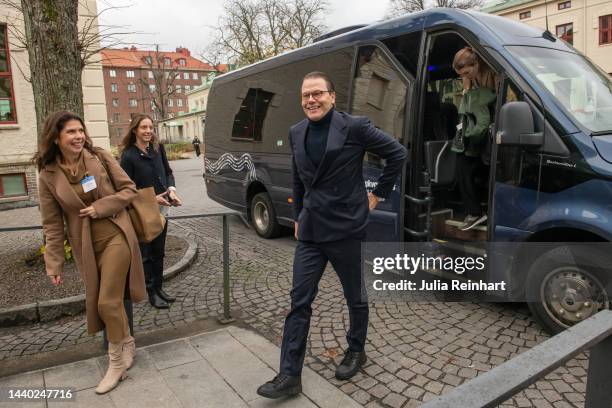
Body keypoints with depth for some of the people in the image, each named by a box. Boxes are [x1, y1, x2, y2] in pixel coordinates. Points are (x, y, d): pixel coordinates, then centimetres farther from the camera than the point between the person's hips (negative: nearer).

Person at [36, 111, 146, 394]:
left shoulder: (100, 157, -5)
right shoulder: (48, 176, -2)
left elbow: (129, 190, -1)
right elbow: (52, 224, 1)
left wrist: (99, 207, -14)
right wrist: (54, 263, 0)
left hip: (116, 236, -2)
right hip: (86, 247, 3)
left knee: (108, 302, -4)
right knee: (98, 303, 11)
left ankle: (117, 361, 15)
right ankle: (126, 343, 35)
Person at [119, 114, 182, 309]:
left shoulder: (158, 148, 2)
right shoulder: (128, 156, -14)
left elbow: (168, 172, 11)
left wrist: (171, 189, -7)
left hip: (161, 209, 6)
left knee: (159, 251, 16)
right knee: (146, 253, 6)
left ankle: (158, 287, 29)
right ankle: (151, 293, 18)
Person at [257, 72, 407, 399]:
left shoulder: (355, 127, -10)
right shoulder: (297, 132, 7)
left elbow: (397, 153, -3)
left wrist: (379, 193, -2)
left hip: (345, 228, -4)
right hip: (309, 231, 5)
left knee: (355, 297, 14)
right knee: (299, 300, 4)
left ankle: (356, 351, 39)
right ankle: (290, 375, 13)